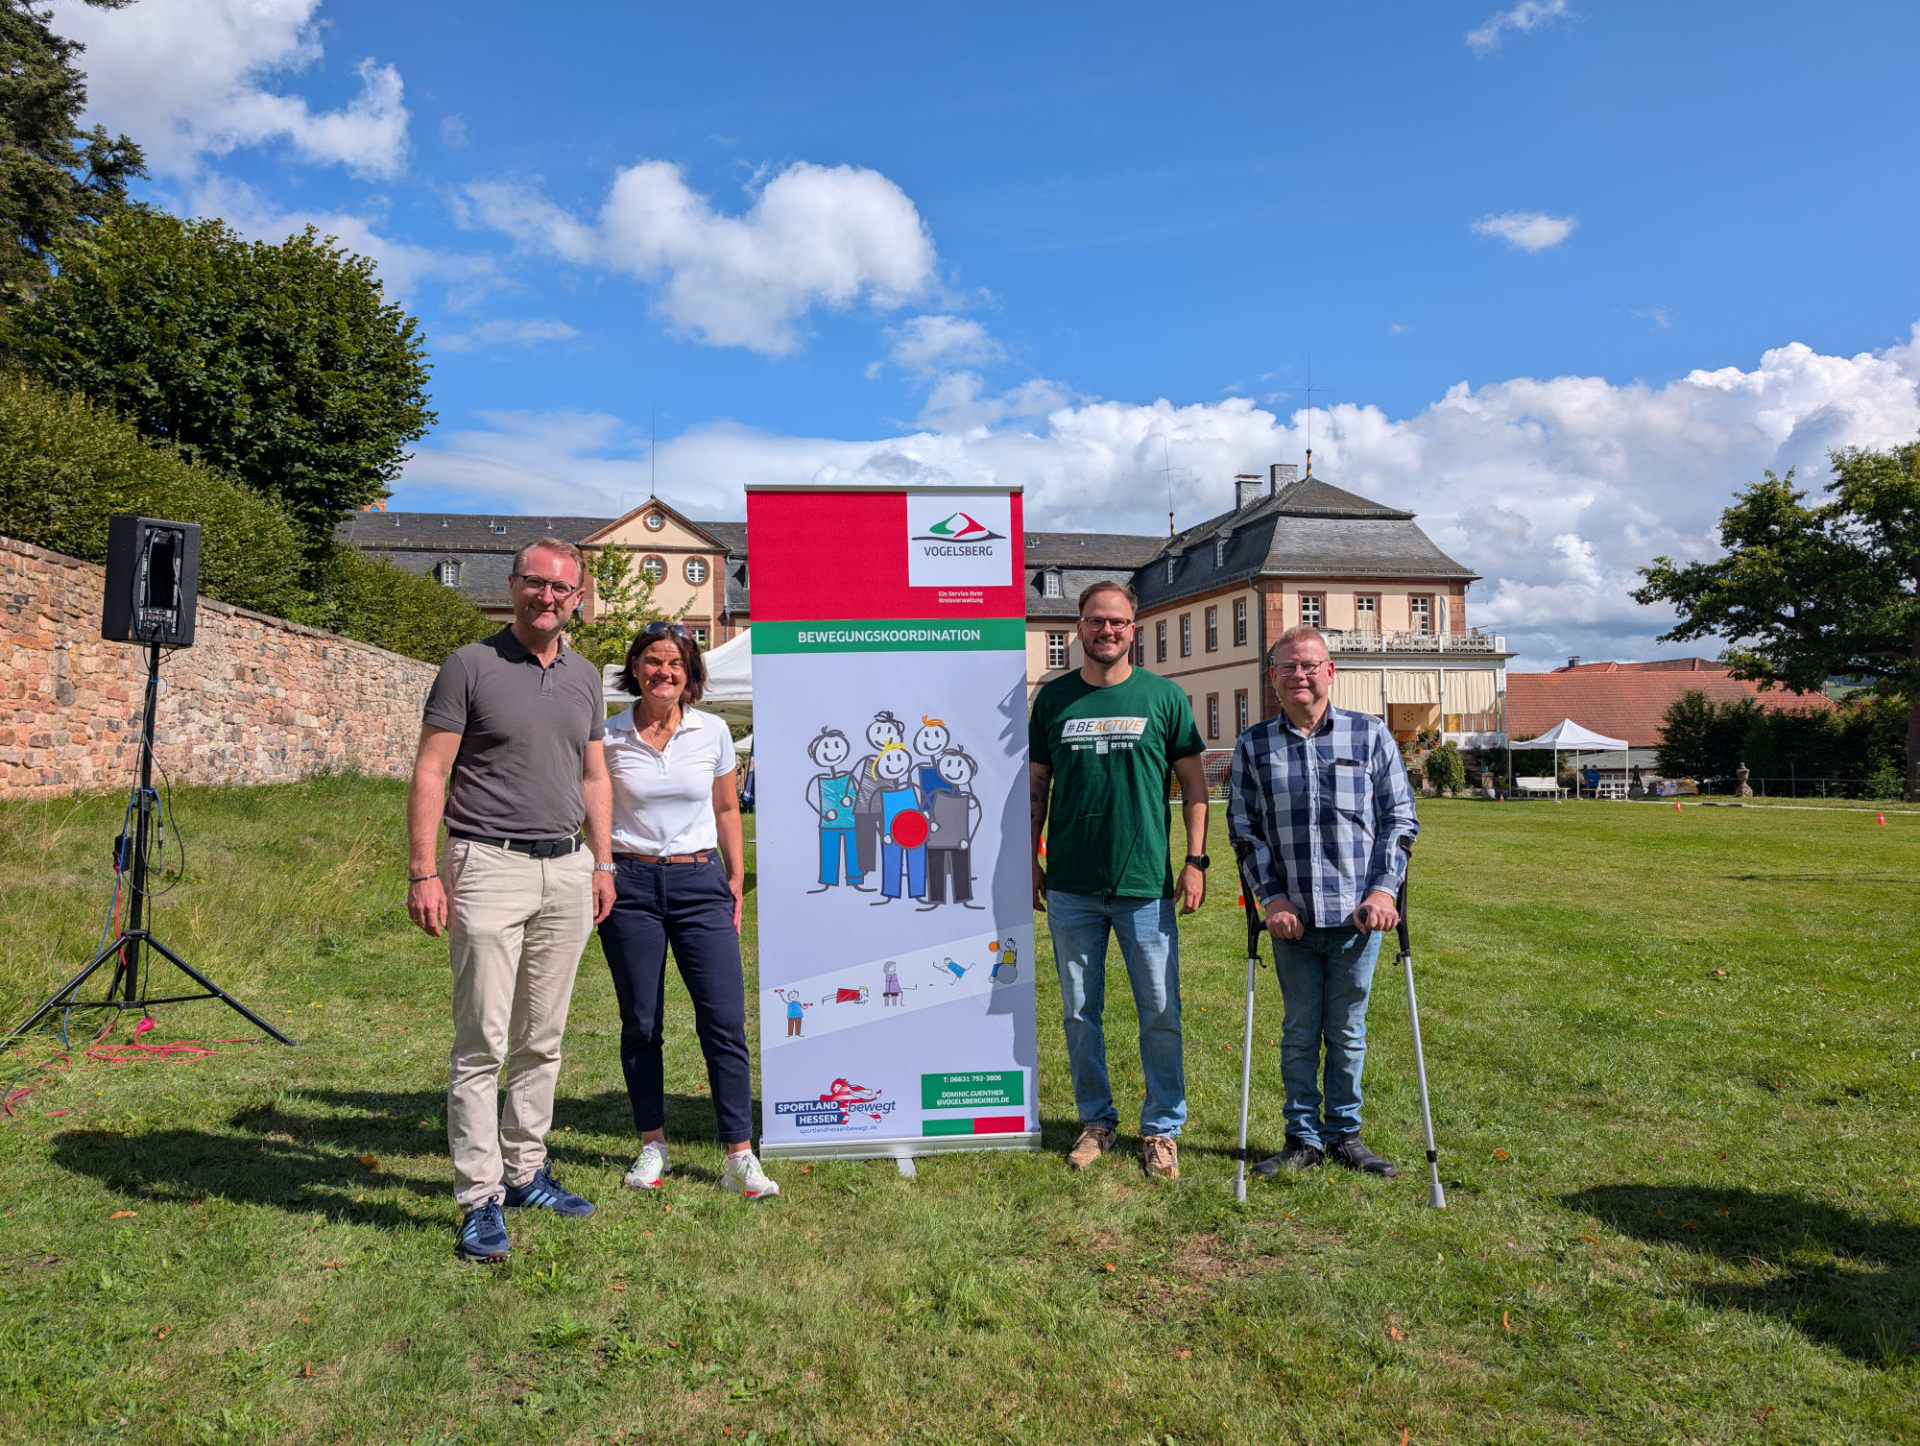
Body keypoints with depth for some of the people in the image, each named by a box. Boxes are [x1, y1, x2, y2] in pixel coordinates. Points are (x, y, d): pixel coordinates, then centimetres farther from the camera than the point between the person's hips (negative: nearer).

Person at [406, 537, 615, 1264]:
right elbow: (430, 773, -5)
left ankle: (525, 1171, 25)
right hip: (490, 868, -5)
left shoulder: (585, 677, 14)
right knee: (483, 1041, -3)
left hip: (566, 872, 5)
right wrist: (422, 870, -12)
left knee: (542, 1039, 12)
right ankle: (480, 1200, 5)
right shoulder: (470, 666, -2)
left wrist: (602, 863, 12)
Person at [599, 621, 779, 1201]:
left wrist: (737, 880, 10)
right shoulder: (608, 736, 0)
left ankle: (740, 1157, 3)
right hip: (630, 883, 0)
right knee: (640, 1024, 6)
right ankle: (652, 1146, 24)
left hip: (700, 882, 1)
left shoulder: (713, 732, 3)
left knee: (725, 1020, -5)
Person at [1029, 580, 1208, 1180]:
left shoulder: (1164, 696, 1)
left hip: (1146, 884, -1)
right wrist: (1030, 860, 8)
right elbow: (1037, 786, 12)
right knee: (1079, 1012, 11)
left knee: (1161, 1013, 5)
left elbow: (1194, 783, 4)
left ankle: (1161, 1128, 21)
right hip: (1070, 887, 2)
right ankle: (1097, 1120, 28)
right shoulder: (1054, 697, 5)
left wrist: (1196, 860, -3)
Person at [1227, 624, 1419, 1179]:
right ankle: (1303, 1138, 23)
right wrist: (1272, 898, -4)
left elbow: (1400, 817, 4)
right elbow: (1243, 828, 5)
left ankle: (1344, 1134, 26)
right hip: (1292, 917, 1)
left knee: (1347, 1030, 10)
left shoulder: (1370, 735, 3)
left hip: (1357, 913, 0)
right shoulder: (1253, 746, 4)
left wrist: (1383, 889, -6)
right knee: (1300, 1031, 9)